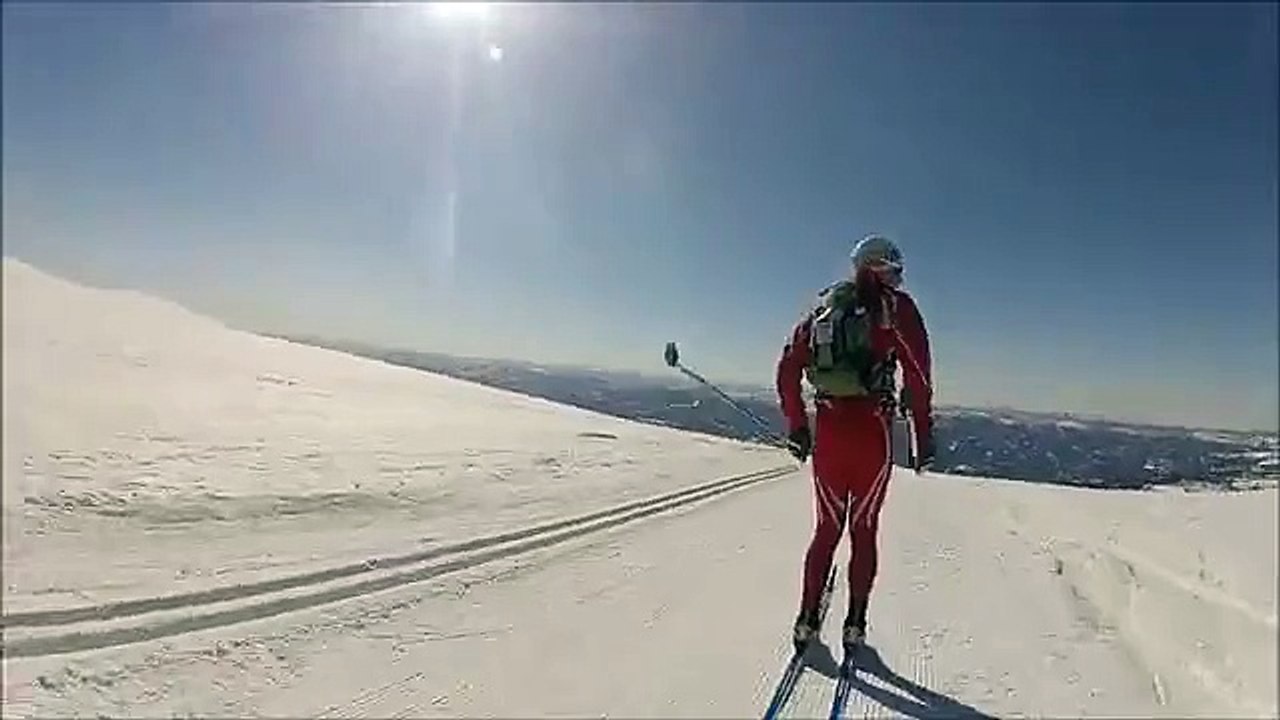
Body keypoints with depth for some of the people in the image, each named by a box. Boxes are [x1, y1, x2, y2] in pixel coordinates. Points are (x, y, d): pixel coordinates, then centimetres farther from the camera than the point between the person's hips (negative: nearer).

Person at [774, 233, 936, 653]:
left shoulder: (824, 305, 13)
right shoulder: (896, 306, 0)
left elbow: (787, 368, 11)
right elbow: (917, 374, -8)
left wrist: (796, 425, 15)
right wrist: (924, 435, -2)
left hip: (827, 428, 4)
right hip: (873, 429, -4)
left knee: (827, 526, 15)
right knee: (864, 529, 10)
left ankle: (807, 620, 16)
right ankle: (855, 624, 15)